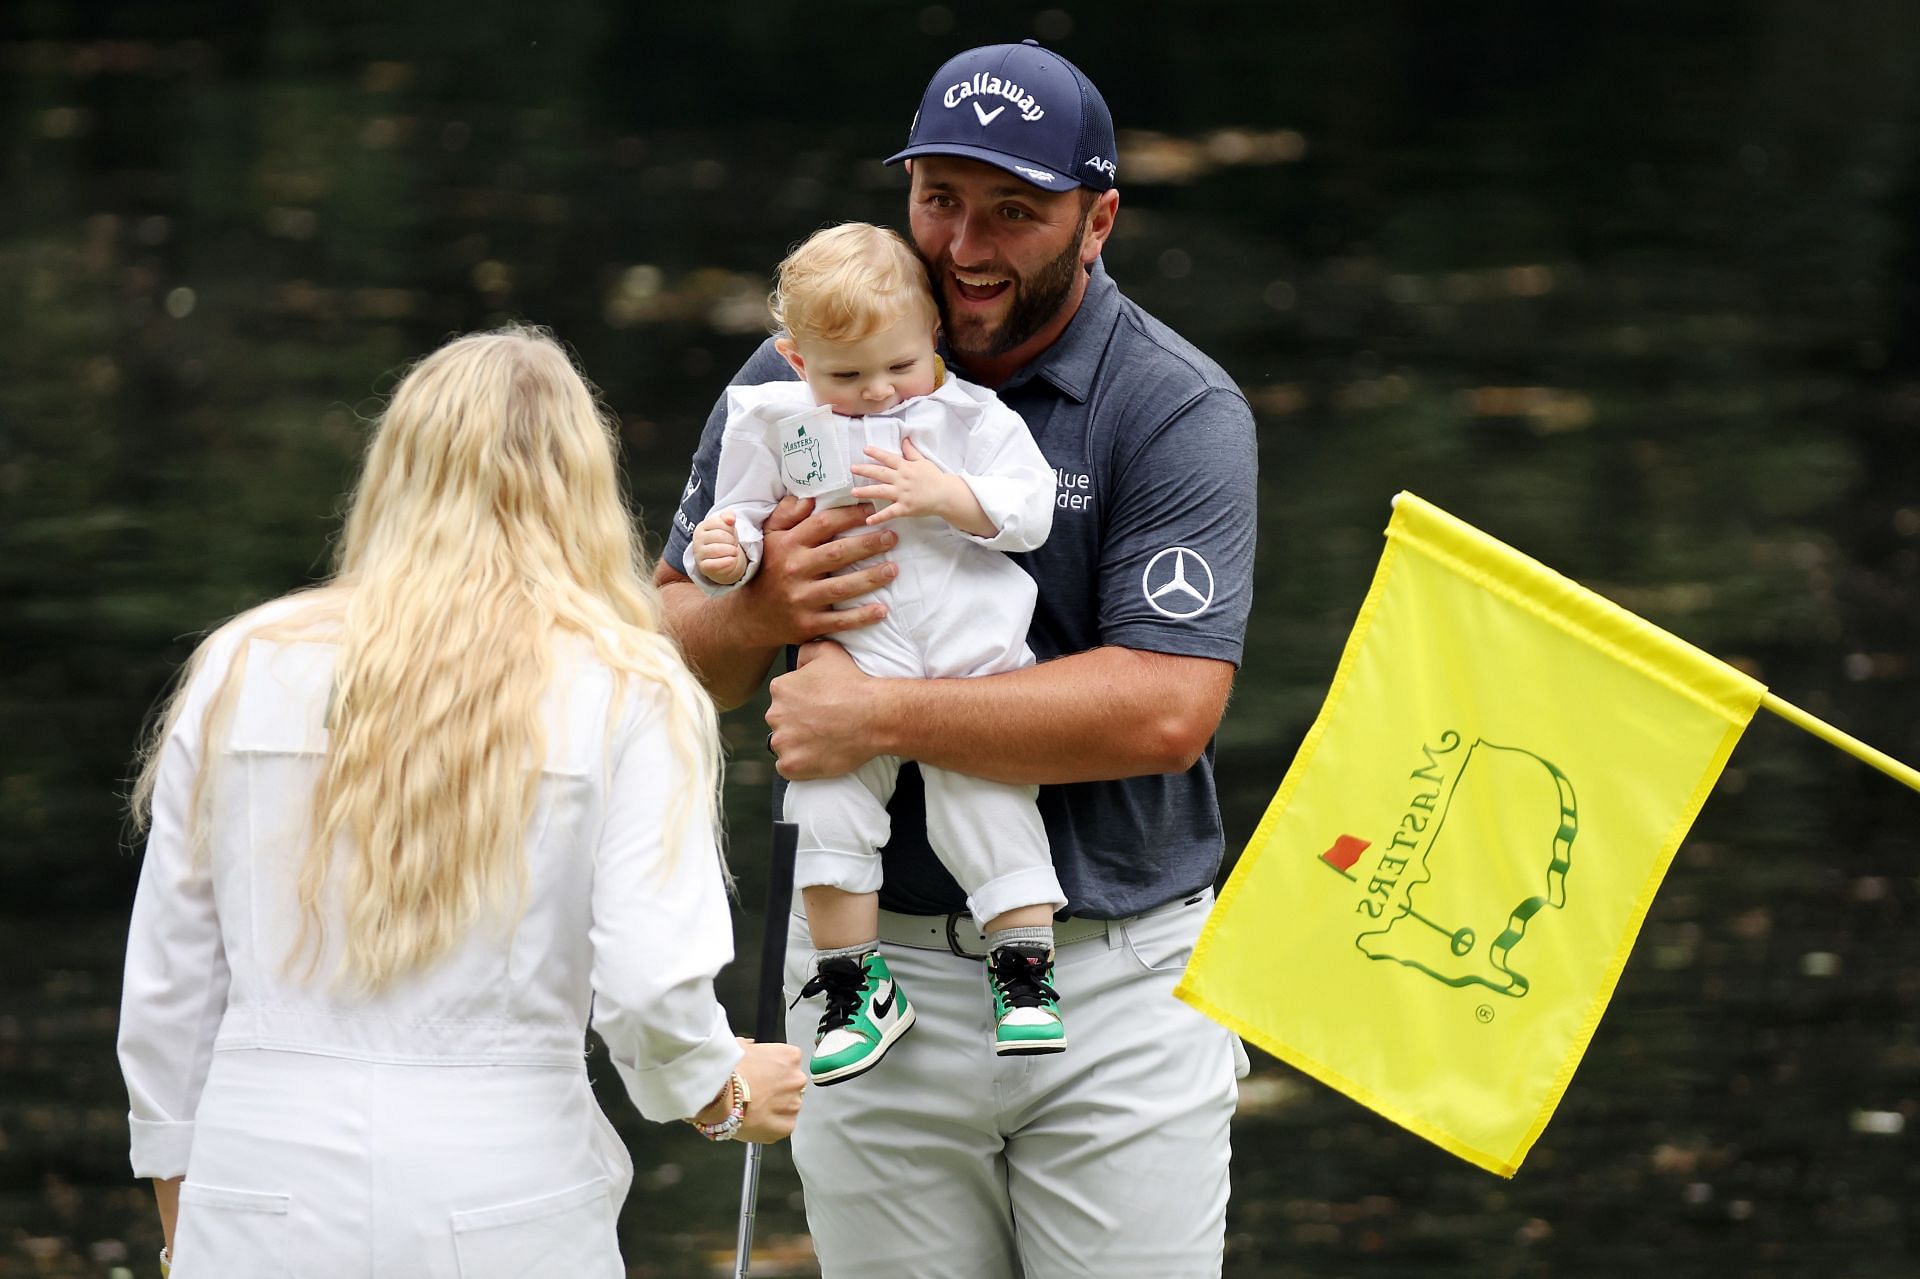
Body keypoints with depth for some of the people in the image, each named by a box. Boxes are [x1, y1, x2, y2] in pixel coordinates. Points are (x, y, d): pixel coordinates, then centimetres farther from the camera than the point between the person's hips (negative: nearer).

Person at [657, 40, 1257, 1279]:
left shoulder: (1181, 413, -7)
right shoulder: (800, 376, 4)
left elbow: (1166, 708, -19)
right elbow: (674, 646, 10)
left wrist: (881, 715, -19)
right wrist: (758, 616, -15)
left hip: (1118, 986, -3)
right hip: (874, 959, 3)